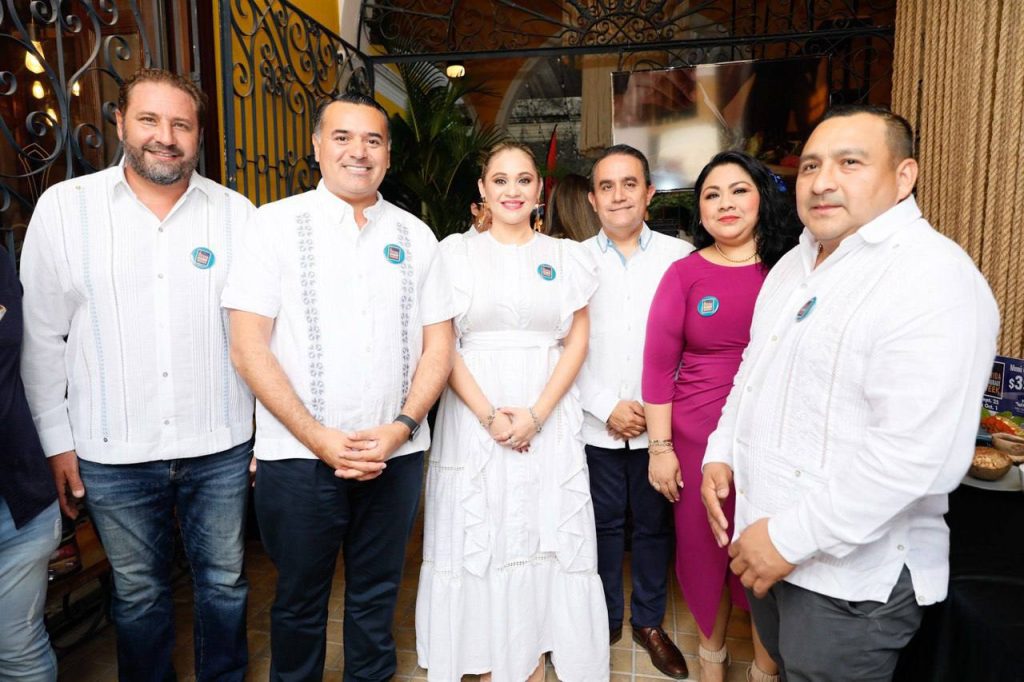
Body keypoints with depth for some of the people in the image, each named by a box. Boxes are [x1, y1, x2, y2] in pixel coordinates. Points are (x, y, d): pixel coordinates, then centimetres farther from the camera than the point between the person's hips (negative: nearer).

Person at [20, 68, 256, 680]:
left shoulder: (235, 212, -1)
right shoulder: (65, 207, -2)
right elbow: (42, 337, 1)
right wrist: (57, 442, 1)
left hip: (221, 447, 1)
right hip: (113, 452, 0)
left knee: (225, 581, 17)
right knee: (139, 592, 18)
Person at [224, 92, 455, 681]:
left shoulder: (414, 234, 6)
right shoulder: (277, 224, -2)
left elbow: (438, 343, 5)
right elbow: (248, 349, -7)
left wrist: (402, 428, -9)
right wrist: (321, 440, -13)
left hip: (396, 455, 2)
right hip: (299, 456, -2)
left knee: (377, 596, 17)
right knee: (300, 601, 15)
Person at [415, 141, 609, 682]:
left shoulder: (565, 256, 8)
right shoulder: (458, 252, 4)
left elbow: (577, 343, 3)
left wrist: (535, 415, -10)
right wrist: (490, 415, -12)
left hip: (548, 422, 1)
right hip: (474, 419, -1)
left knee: (545, 540, 5)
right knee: (479, 541, 5)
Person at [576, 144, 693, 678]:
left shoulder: (681, 256, -1)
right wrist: (607, 407, -9)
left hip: (660, 425, 0)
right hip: (596, 427, 0)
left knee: (653, 525, 13)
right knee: (603, 525, 13)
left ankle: (650, 622, 34)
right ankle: (605, 620, 33)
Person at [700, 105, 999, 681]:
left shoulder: (935, 281, -20)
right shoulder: (796, 264, 8)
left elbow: (916, 453, -28)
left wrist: (790, 538, -23)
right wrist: (721, 453, 6)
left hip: (851, 579, -7)